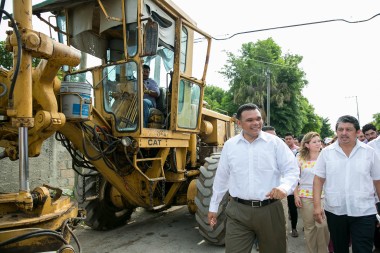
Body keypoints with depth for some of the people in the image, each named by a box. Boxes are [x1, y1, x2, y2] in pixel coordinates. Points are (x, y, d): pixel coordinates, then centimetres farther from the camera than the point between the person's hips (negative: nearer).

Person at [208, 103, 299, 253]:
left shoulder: (275, 142, -2)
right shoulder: (229, 145, 3)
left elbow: (291, 170, -2)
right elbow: (221, 178, 11)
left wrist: (284, 188, -24)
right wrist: (213, 206, 14)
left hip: (270, 210, 0)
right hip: (237, 211, 1)